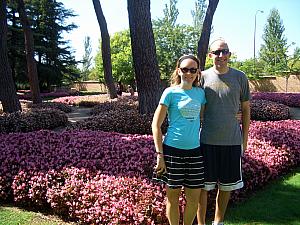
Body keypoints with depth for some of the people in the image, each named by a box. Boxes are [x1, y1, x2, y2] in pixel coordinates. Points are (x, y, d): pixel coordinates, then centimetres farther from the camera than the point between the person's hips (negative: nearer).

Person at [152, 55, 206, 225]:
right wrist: (160, 155, -11)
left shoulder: (200, 93, 8)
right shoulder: (170, 92, -5)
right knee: (173, 196, 9)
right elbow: (156, 125, -6)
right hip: (172, 150, -4)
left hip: (194, 150, 4)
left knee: (194, 198, 11)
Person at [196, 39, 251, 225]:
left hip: (232, 141, 2)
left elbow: (246, 109, 8)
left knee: (227, 185, 13)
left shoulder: (240, 77, 1)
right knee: (203, 185, 6)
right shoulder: (203, 77, -1)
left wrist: (245, 138, 6)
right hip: (207, 140, -1)